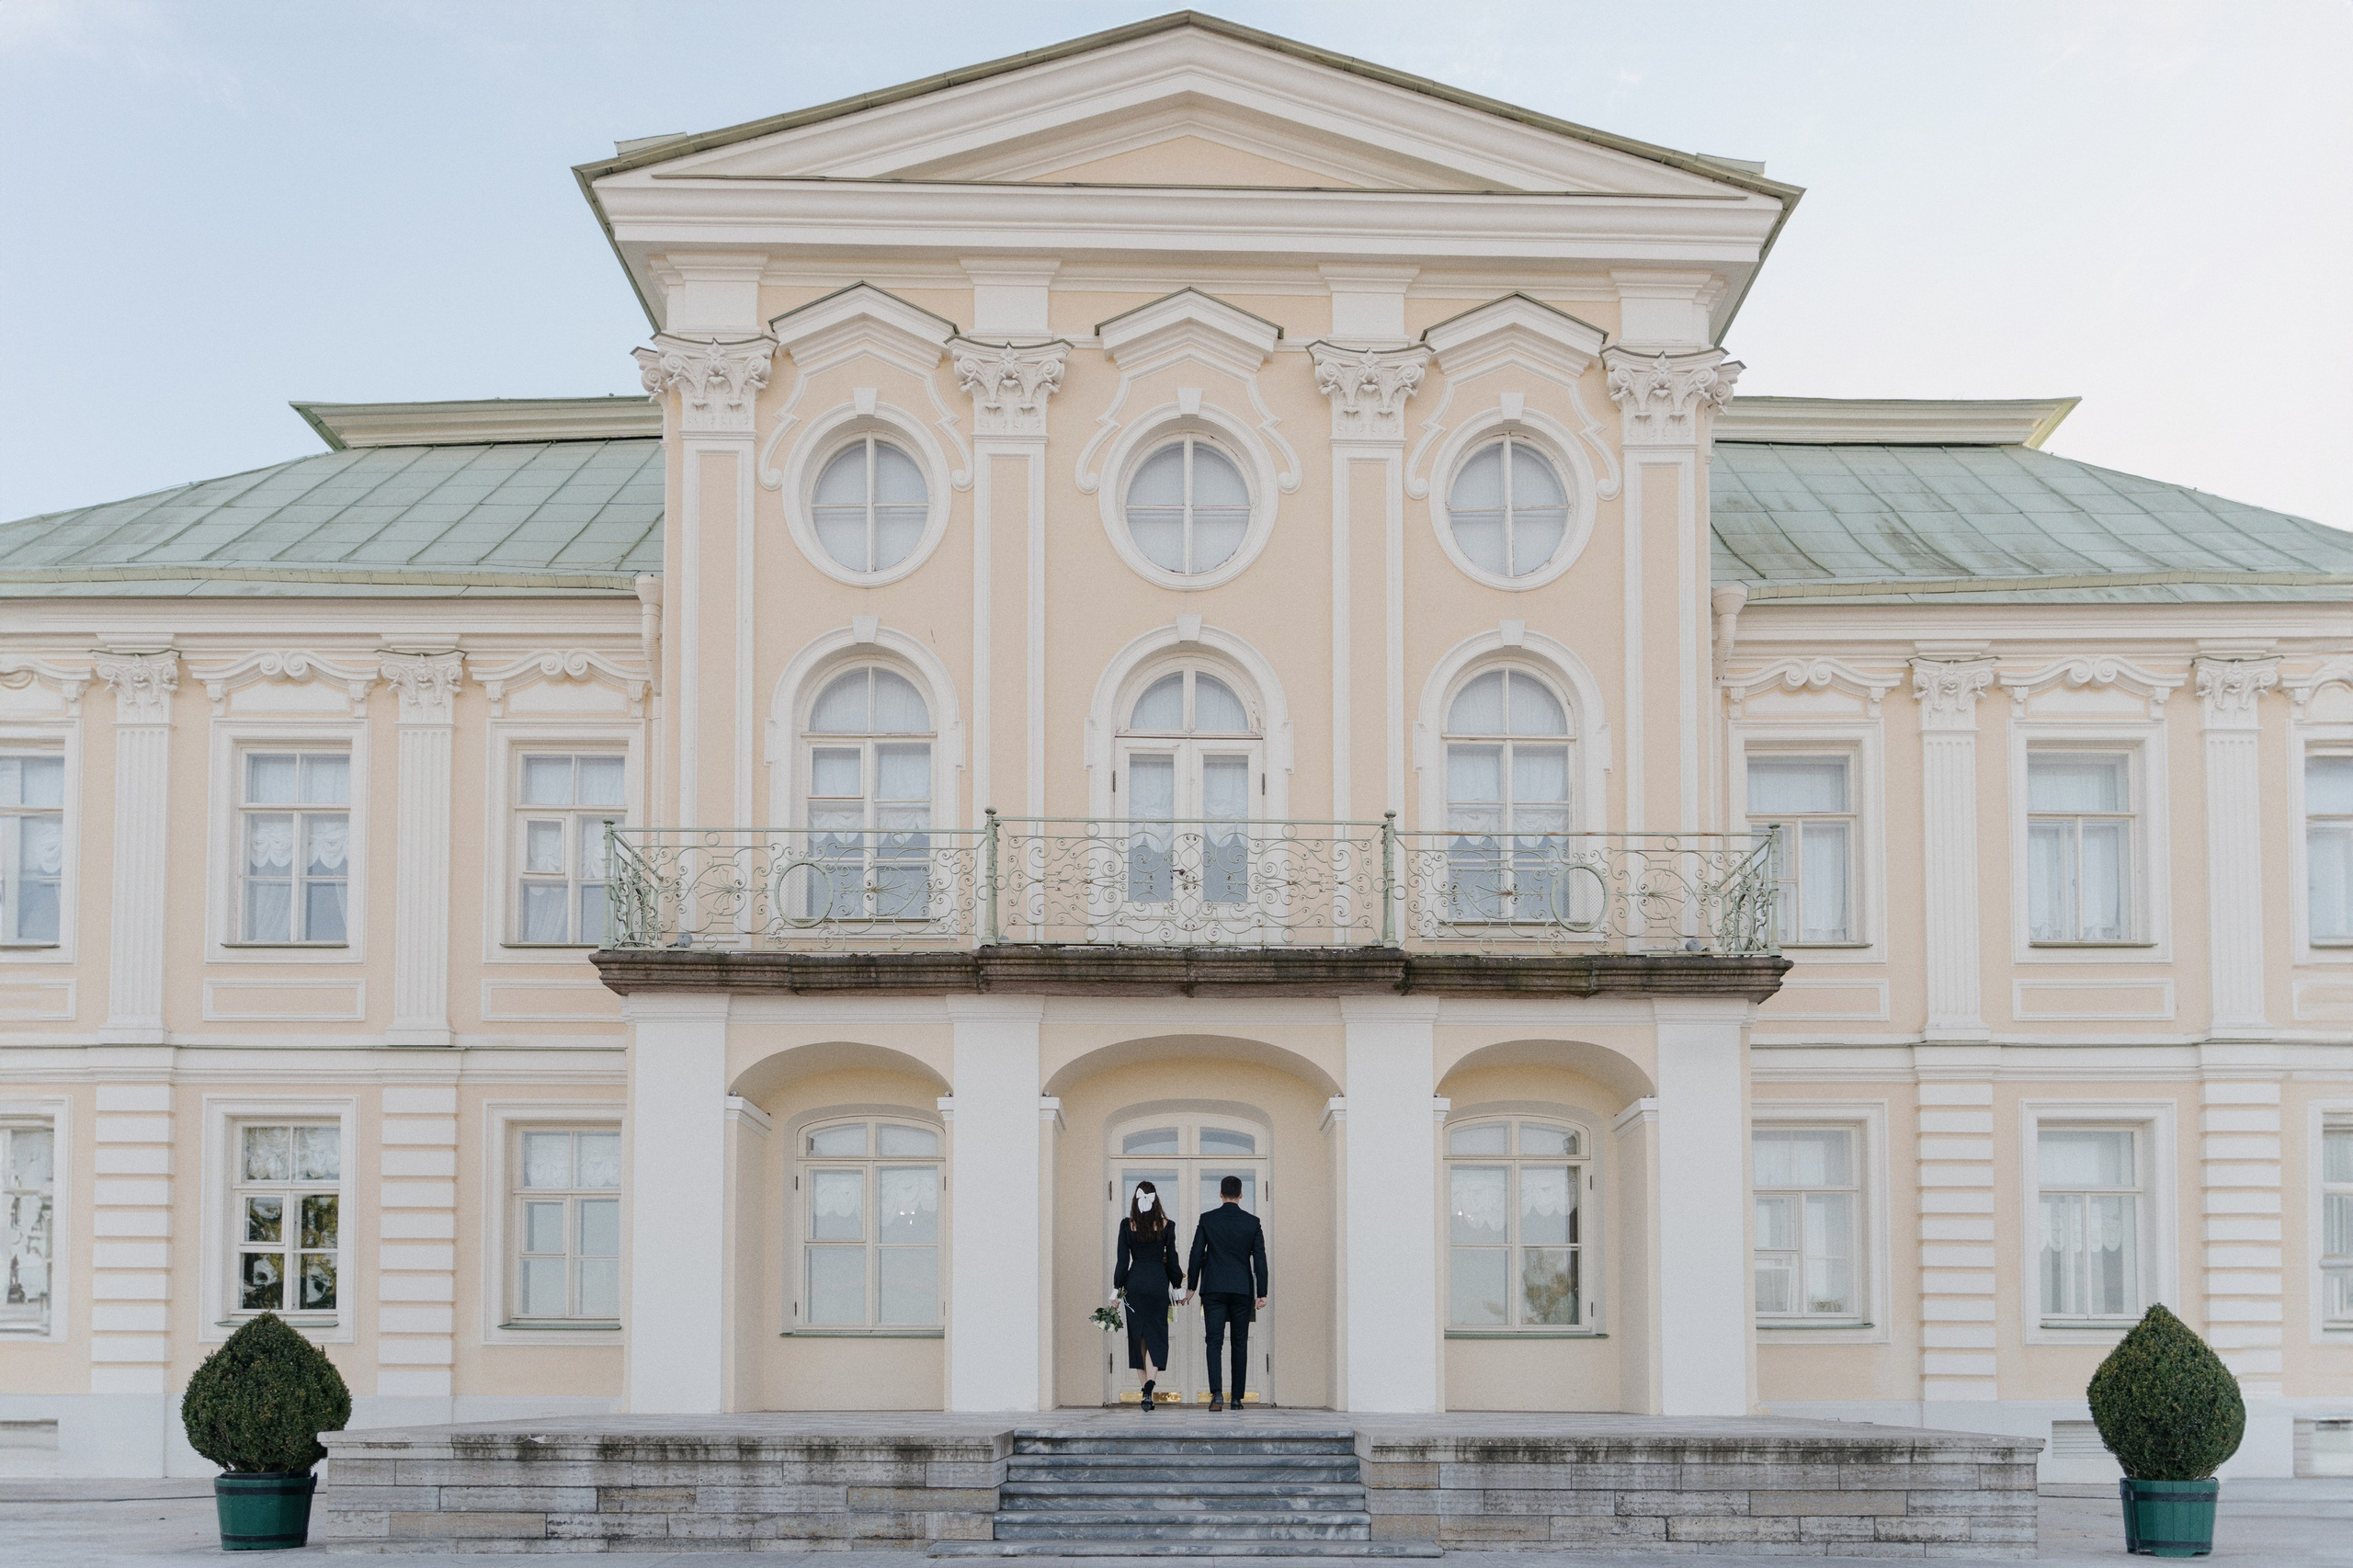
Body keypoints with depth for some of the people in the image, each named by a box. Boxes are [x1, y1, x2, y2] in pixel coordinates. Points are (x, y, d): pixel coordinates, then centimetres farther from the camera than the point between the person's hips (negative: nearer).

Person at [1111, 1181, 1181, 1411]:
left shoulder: (1128, 1226, -3)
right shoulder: (1166, 1226, -3)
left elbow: (1122, 1261, -3)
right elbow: (1172, 1260, 2)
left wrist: (1116, 1289, 4)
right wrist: (1177, 1286, 13)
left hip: (1135, 1283, 1)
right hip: (1158, 1282, -1)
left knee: (1138, 1335, 13)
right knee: (1156, 1336, 0)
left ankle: (1147, 1388, 18)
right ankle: (1150, 1387, -21)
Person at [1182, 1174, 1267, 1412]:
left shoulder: (1207, 1219, -1)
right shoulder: (1252, 1222, 1)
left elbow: (1196, 1254, 0)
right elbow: (1260, 1259, -1)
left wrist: (1190, 1287, 8)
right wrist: (1262, 1294, 1)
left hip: (1213, 1289, -1)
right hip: (1242, 1290, 1)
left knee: (1214, 1341, -4)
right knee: (1240, 1343, 9)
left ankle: (1217, 1392, -22)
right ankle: (1237, 1398, 10)